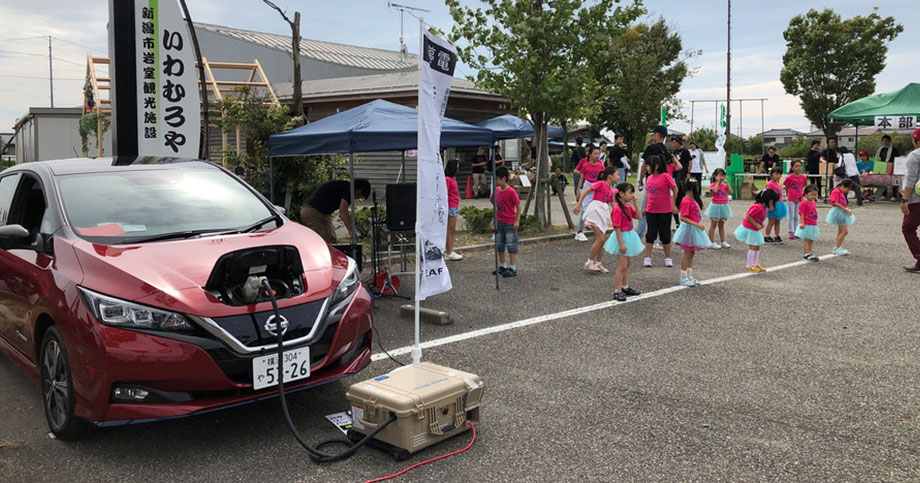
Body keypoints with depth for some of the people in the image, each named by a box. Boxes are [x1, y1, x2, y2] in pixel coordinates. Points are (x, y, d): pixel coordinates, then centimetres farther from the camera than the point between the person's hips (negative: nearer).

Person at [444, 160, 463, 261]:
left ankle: (450, 252, 15)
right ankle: (449, 253, -2)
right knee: (449, 230, -6)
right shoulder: (447, 179, -13)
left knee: (453, 230, 10)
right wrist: (446, 209, -18)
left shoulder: (453, 179, 15)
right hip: (450, 207, -10)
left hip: (455, 207, 10)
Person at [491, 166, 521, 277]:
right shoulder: (497, 190, 3)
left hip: (510, 223, -7)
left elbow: (518, 206, -13)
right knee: (499, 246, 13)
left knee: (511, 246, -3)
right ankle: (503, 266, 25)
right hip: (499, 222, 7)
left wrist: (517, 220, -16)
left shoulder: (511, 192, -16)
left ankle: (513, 269, 2)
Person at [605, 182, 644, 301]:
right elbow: (617, 228, -23)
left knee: (627, 265, 18)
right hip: (622, 237, -9)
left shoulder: (628, 206, 5)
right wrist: (621, 244, -25)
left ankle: (625, 287, 30)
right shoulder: (618, 209, -22)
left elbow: (638, 216, 7)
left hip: (629, 236, 9)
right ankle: (617, 291, -1)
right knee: (622, 266, -7)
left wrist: (635, 204, -3)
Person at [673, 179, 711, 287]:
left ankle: (689, 276, 24)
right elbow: (683, 218, -25)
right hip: (689, 229, -9)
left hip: (694, 229, 9)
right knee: (687, 254, -1)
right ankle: (683, 278, 7)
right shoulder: (686, 201, -20)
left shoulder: (693, 200, 9)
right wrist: (697, 224, -28)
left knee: (691, 254, 15)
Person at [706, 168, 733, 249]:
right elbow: (715, 190, -30)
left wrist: (727, 182, -4)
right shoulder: (712, 185, -9)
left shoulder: (724, 185, 8)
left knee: (721, 225, 15)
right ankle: (712, 243, 3)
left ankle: (723, 242, 21)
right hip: (716, 206, -6)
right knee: (713, 225, 0)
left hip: (724, 206, 6)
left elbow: (731, 192, -4)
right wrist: (718, 181, -20)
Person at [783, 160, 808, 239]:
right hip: (791, 199, -4)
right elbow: (786, 187, 0)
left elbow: (802, 187, 12)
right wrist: (788, 196, 1)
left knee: (796, 216, 11)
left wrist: (801, 194, 1)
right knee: (791, 216, -1)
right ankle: (791, 232, 4)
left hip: (799, 199, 4)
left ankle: (796, 231, 16)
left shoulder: (803, 177, 0)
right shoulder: (789, 177, -10)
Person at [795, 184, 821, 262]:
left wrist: (815, 224, 22)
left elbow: (814, 214, 19)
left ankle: (810, 254, 21)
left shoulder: (813, 203, 11)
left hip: (813, 225, 9)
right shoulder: (804, 203, -14)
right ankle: (807, 255, -1)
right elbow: (802, 214, -17)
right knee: (806, 240, -3)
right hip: (806, 225, -9)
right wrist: (802, 223, -24)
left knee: (811, 241, 13)